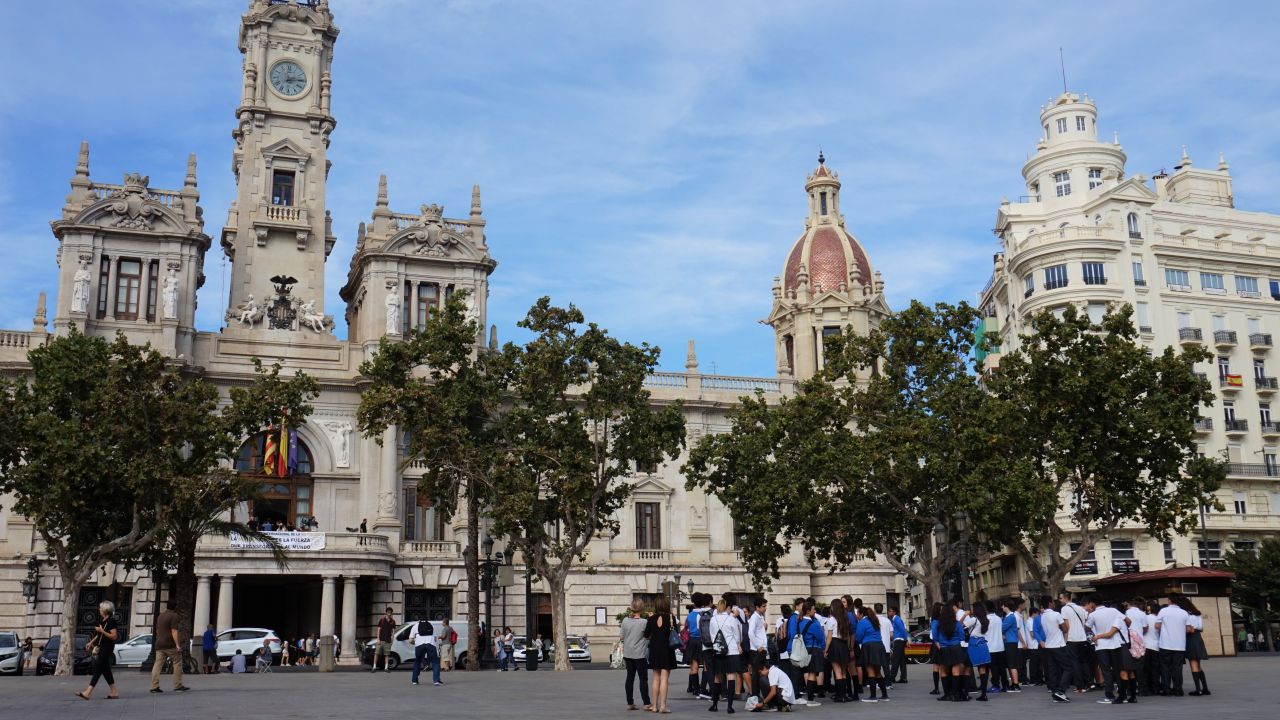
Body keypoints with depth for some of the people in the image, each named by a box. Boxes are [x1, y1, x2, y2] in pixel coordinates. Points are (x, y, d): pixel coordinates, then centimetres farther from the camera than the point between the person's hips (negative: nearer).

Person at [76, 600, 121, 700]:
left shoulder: (111, 621, -14)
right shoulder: (102, 621, 13)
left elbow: (114, 636, -19)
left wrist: (102, 631, -22)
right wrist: (91, 642, 17)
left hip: (107, 649, -10)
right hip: (100, 648, 10)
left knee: (98, 669, -11)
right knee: (105, 670, 12)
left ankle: (87, 692, -15)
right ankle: (114, 692, 17)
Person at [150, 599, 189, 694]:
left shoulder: (160, 616, 17)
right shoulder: (174, 616, -9)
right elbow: (174, 631, -17)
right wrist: (177, 645, -18)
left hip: (159, 645, 7)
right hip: (170, 645, -7)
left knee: (157, 664, 1)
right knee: (177, 664, 3)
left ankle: (154, 686, -6)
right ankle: (178, 685, 3)